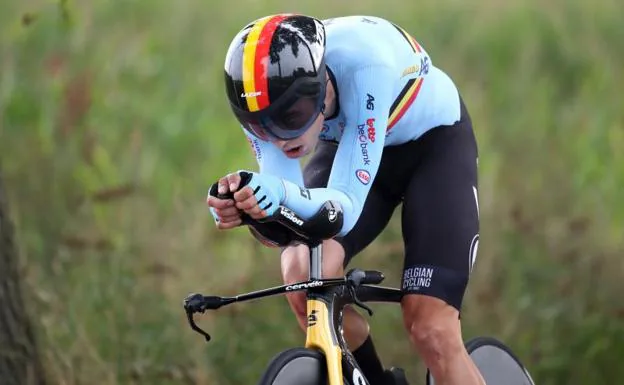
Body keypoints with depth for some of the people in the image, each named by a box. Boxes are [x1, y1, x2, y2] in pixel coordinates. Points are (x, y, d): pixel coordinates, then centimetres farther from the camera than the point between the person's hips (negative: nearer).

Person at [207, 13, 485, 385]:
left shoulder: (365, 66, -40)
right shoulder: (263, 99, -26)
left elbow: (347, 205, -41)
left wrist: (281, 194, -60)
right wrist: (246, 204, -48)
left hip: (434, 142, -4)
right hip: (346, 143, 4)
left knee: (431, 332, -19)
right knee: (304, 273, -26)